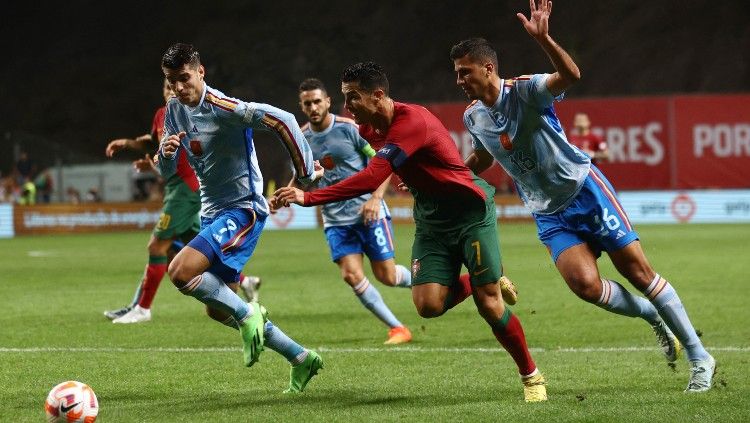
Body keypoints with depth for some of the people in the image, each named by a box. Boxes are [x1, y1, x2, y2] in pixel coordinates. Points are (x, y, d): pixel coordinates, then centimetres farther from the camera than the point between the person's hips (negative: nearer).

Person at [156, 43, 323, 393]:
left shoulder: (222, 108, -19)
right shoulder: (175, 111, 6)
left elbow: (282, 121, -26)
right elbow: (167, 171, 10)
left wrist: (305, 175, -21)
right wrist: (166, 152, -13)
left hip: (243, 209, -9)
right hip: (213, 211, 9)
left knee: (180, 272, -27)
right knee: (218, 310, 12)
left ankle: (247, 313, -8)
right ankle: (301, 358, 21)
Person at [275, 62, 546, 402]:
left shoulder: (412, 122, -29)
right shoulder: (369, 129, -1)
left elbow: (371, 179, -38)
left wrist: (309, 198, -40)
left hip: (471, 212, -7)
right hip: (430, 220, 7)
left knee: (488, 303, -10)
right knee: (428, 305, -13)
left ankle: (531, 376, 12)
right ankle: (474, 281, 21)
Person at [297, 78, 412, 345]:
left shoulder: (350, 128, -9)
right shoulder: (301, 138, 3)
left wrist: (375, 198, -19)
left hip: (367, 211, -4)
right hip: (335, 219, 4)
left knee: (386, 276, -2)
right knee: (351, 275, -13)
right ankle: (397, 329, -2)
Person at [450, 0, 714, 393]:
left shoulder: (524, 90, -16)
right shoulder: (473, 117, 2)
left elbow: (570, 74, -36)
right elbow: (481, 160, 23)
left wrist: (543, 39, -52)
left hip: (584, 188, -5)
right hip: (549, 214, 5)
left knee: (638, 271, -5)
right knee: (585, 284, -19)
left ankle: (698, 356, 5)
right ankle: (652, 315, 9)